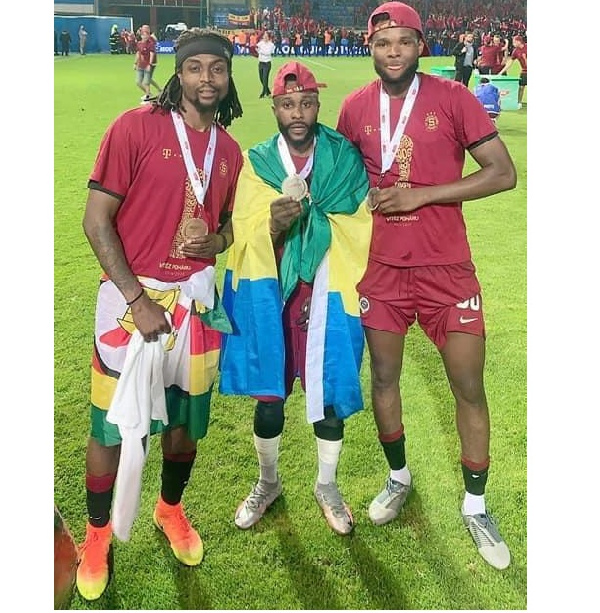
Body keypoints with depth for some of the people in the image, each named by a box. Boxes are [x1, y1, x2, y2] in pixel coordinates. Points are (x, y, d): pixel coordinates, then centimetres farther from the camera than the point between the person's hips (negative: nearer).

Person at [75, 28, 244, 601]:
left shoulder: (229, 151, 7)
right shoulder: (137, 126, -9)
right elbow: (96, 219, -11)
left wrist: (211, 242, -6)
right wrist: (138, 299, -15)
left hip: (197, 299, 5)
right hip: (133, 298, -4)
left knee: (184, 418, 16)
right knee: (113, 424, 5)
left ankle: (170, 509, 41)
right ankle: (98, 534, 28)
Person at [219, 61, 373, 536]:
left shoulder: (344, 157, 0)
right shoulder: (257, 162, 3)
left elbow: (359, 228, -2)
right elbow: (249, 237, -7)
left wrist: (302, 220, -13)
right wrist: (274, 224, -26)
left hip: (328, 292, 0)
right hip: (271, 294, 1)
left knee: (329, 391, 6)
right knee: (268, 393, 5)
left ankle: (327, 485, 31)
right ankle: (268, 483, 32)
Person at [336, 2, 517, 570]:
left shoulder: (452, 97, -6)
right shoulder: (354, 108, 3)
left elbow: (503, 173, -9)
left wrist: (421, 194, -16)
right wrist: (366, 194, -4)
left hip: (446, 268, -2)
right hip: (382, 268, 3)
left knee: (469, 387, 2)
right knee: (383, 378, 12)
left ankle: (475, 507, 22)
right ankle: (398, 477, 38)